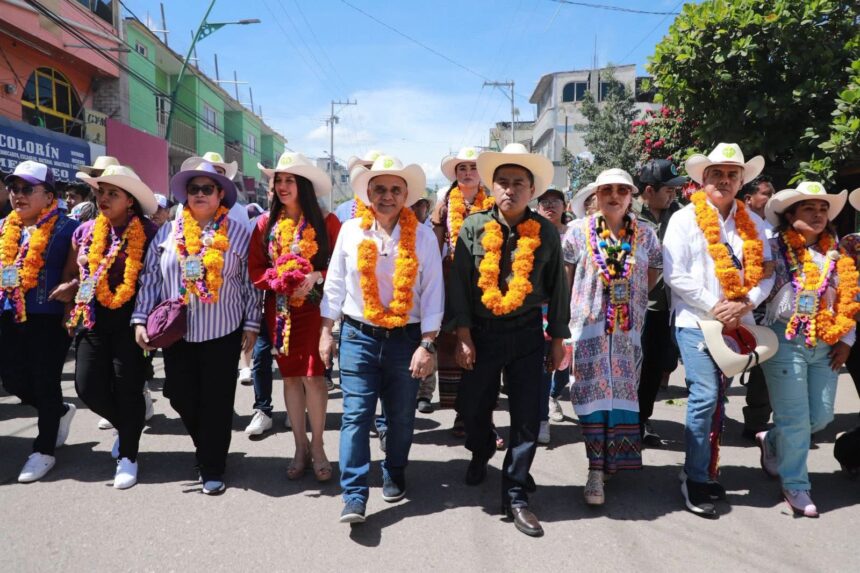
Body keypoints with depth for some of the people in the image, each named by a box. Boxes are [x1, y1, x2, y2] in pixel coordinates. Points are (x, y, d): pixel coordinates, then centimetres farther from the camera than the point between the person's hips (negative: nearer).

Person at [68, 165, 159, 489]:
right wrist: (72, 310, 11)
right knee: (88, 386, 2)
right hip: (93, 319, 5)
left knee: (127, 387, 0)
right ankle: (127, 425, 32)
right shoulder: (85, 232, 6)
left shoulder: (148, 233, -8)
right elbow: (73, 274, 19)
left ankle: (128, 456, 19)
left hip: (131, 320, -4)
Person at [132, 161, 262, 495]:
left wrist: (251, 324, -2)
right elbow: (150, 279, 8)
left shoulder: (238, 234, 1)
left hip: (223, 333, -3)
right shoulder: (168, 233, 7)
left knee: (217, 401, 2)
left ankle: (212, 469, 17)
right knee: (181, 396, 8)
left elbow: (250, 283, 2)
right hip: (176, 332, 3)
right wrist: (141, 320, 2)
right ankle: (207, 448, 35)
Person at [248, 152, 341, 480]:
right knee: (290, 377, 8)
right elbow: (255, 269, 5)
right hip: (279, 310, 3)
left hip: (314, 308, -3)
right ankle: (300, 447, 22)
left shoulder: (326, 222, -3)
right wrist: (279, 282, -12)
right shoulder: (266, 224, 5)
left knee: (313, 376, -6)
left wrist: (317, 276, -19)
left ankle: (317, 446, 12)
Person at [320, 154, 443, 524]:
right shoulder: (351, 231, 1)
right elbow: (335, 284, 7)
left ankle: (394, 476, 34)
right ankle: (354, 496, 1)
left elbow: (432, 293, -4)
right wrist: (326, 332, 5)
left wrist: (427, 344, -8)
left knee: (401, 417, 11)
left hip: (405, 338, 0)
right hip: (359, 336, 0)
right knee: (356, 415, -5)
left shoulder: (422, 236, -3)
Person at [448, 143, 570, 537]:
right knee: (472, 406, 10)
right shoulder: (473, 228, -4)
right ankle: (481, 452, 44)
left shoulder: (546, 233, -2)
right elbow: (459, 283, -4)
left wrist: (558, 339, 5)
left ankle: (515, 494, 16)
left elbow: (557, 287, 5)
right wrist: (463, 335, -8)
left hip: (527, 335, 0)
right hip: (481, 332, 0)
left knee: (527, 416, 1)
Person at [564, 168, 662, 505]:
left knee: (623, 391, 6)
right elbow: (563, 270, 11)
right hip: (589, 324, -2)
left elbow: (655, 270, 17)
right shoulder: (579, 231, 0)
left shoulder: (645, 234, 4)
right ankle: (596, 470, 0)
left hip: (629, 327, 2)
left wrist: (634, 297, 8)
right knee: (594, 393, -4)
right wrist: (579, 301, 7)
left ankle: (613, 459, 22)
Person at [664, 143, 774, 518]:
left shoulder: (753, 223, 10)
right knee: (705, 397, -11)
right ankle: (695, 479, -1)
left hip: (738, 323, 4)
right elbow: (675, 275, -10)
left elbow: (766, 273, 7)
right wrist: (714, 309, -13)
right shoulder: (685, 219, -2)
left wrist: (745, 305, -11)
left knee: (717, 399, 11)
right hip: (697, 322, -4)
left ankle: (707, 471, 23)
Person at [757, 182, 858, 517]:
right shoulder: (774, 248, -6)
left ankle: (772, 441, 37)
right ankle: (795, 486, 15)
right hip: (786, 341, -5)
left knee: (821, 417, 10)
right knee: (796, 419, -2)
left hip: (826, 345, 6)